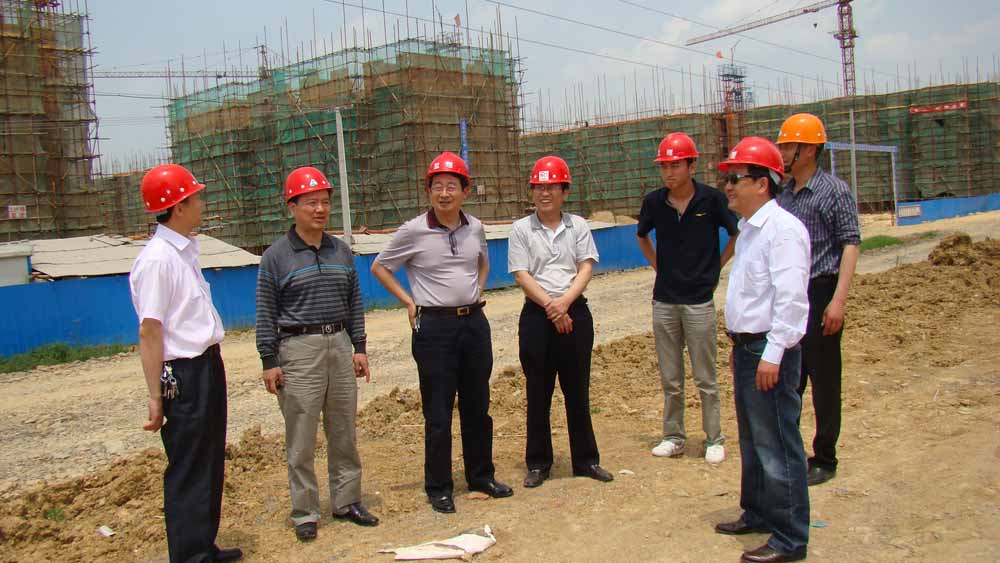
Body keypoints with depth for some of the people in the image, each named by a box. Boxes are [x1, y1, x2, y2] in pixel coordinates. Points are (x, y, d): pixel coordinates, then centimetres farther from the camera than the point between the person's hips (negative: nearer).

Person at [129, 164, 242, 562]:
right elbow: (149, 332, -20)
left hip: (208, 366, 10)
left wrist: (212, 367, 17)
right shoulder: (157, 259, -18)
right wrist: (156, 397, -20)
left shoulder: (184, 250, 10)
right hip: (183, 375, -10)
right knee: (187, 471, 0)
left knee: (210, 465, 19)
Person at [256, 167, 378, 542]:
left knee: (344, 433, 12)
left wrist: (359, 347, 9)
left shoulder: (341, 251, 9)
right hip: (298, 348, -5)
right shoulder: (276, 256, -5)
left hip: (339, 345, 5)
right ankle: (304, 512, 13)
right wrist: (269, 362, -8)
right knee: (301, 440, 0)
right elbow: (266, 313, -4)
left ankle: (346, 500, 25)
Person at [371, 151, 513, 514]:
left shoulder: (475, 228, 5)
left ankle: (481, 475, 29)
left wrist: (477, 291, 11)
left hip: (475, 321, 5)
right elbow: (379, 267, 3)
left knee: (477, 405, 14)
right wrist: (408, 301, -3)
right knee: (438, 412, 2)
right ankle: (438, 487, 15)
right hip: (435, 325, -4)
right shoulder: (413, 231, -9)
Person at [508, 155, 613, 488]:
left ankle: (585, 459, 19)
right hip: (536, 315, -1)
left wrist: (565, 301, -16)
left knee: (578, 390, 8)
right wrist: (550, 306, -15)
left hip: (575, 312, 2)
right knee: (538, 392, 5)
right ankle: (538, 462, 16)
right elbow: (521, 275, -5)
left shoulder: (578, 226, 8)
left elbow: (586, 267, -1)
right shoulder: (521, 229, 3)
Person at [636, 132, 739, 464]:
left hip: (699, 300, -3)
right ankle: (673, 437, 23)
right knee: (670, 379, 12)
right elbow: (642, 235, 20)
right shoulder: (654, 202, 0)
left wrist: (714, 268, 1)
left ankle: (714, 440, 18)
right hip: (664, 301, 3)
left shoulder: (712, 200, -10)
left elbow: (739, 235, 3)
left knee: (705, 379, 5)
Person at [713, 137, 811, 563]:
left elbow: (790, 297, -22)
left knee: (777, 445, -3)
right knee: (752, 439, 20)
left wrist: (772, 353, -23)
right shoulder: (749, 229, 15)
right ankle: (757, 513, 35)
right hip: (747, 346, 10)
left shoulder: (782, 228, -16)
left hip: (770, 350, -10)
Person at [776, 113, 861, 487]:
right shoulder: (783, 195, 12)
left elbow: (851, 245, -12)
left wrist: (838, 300, -20)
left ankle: (824, 459, 15)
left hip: (820, 293, -6)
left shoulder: (834, 190, -7)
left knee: (824, 381, 3)